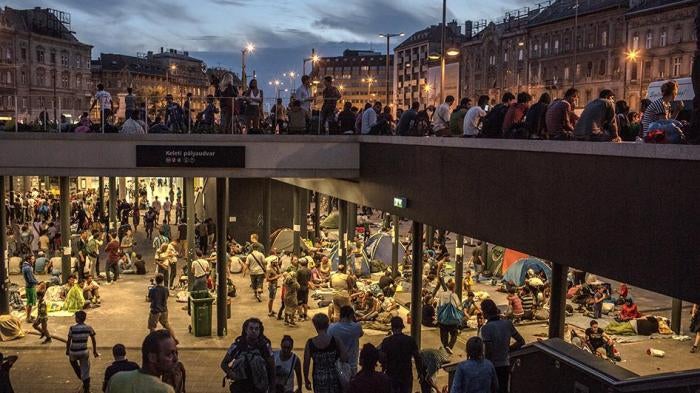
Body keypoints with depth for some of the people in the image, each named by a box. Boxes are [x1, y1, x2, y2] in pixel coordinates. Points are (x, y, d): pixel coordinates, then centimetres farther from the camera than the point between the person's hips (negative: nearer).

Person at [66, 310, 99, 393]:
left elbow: (68, 341, -6)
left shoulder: (72, 328, -13)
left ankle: (81, 377, 32)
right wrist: (95, 351, 14)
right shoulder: (89, 328, -7)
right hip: (84, 352, 1)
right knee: (85, 371, 12)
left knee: (73, 361, 35)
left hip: (73, 352, -1)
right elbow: (94, 341, 1)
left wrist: (67, 350, 12)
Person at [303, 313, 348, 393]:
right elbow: (345, 358, -15)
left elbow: (306, 364, -5)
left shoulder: (310, 343, -10)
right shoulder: (335, 340, -13)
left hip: (318, 380, 1)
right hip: (334, 377, -1)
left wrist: (306, 380, 9)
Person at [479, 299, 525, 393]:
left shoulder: (486, 328, -18)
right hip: (505, 365, 5)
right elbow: (521, 341, 6)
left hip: (492, 366, -5)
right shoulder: (507, 324, -2)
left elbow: (488, 351, -21)